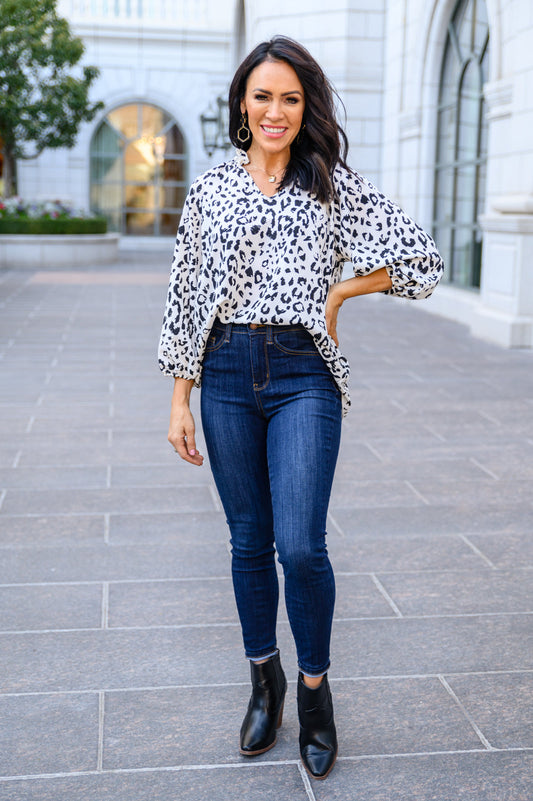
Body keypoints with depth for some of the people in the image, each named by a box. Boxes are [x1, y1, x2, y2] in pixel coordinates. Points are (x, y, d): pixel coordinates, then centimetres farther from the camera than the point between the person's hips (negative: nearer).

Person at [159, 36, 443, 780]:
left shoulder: (334, 182, 2)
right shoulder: (210, 189, 8)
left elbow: (421, 257, 1)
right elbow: (186, 296, 8)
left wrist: (337, 292, -1)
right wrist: (180, 398, 5)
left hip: (303, 375, -2)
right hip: (226, 374, 3)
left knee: (300, 545, -11)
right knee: (250, 542, 10)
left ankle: (316, 689, 14)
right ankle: (265, 682, 29)